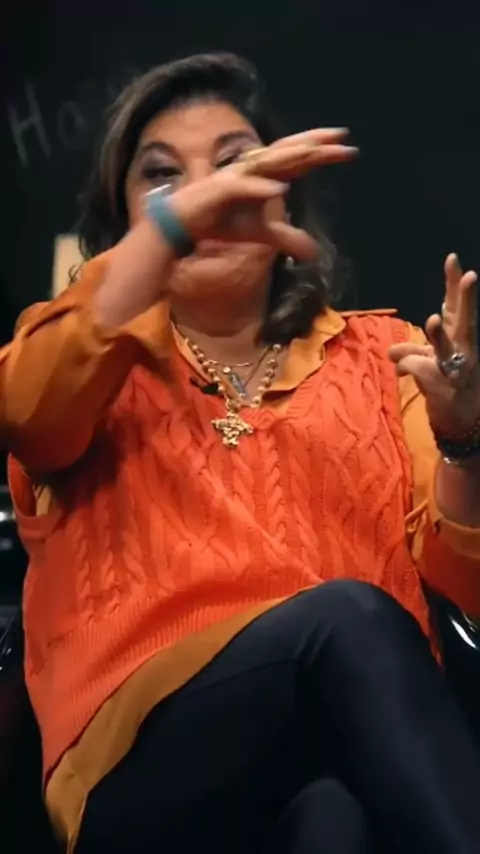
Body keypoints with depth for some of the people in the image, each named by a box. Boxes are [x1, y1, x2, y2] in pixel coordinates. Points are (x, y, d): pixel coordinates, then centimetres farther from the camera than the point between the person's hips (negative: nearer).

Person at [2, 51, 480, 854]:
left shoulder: (380, 355, 21)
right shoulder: (97, 358, 19)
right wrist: (174, 219, -20)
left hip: (365, 732, 0)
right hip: (144, 763, 0)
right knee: (348, 618, -32)